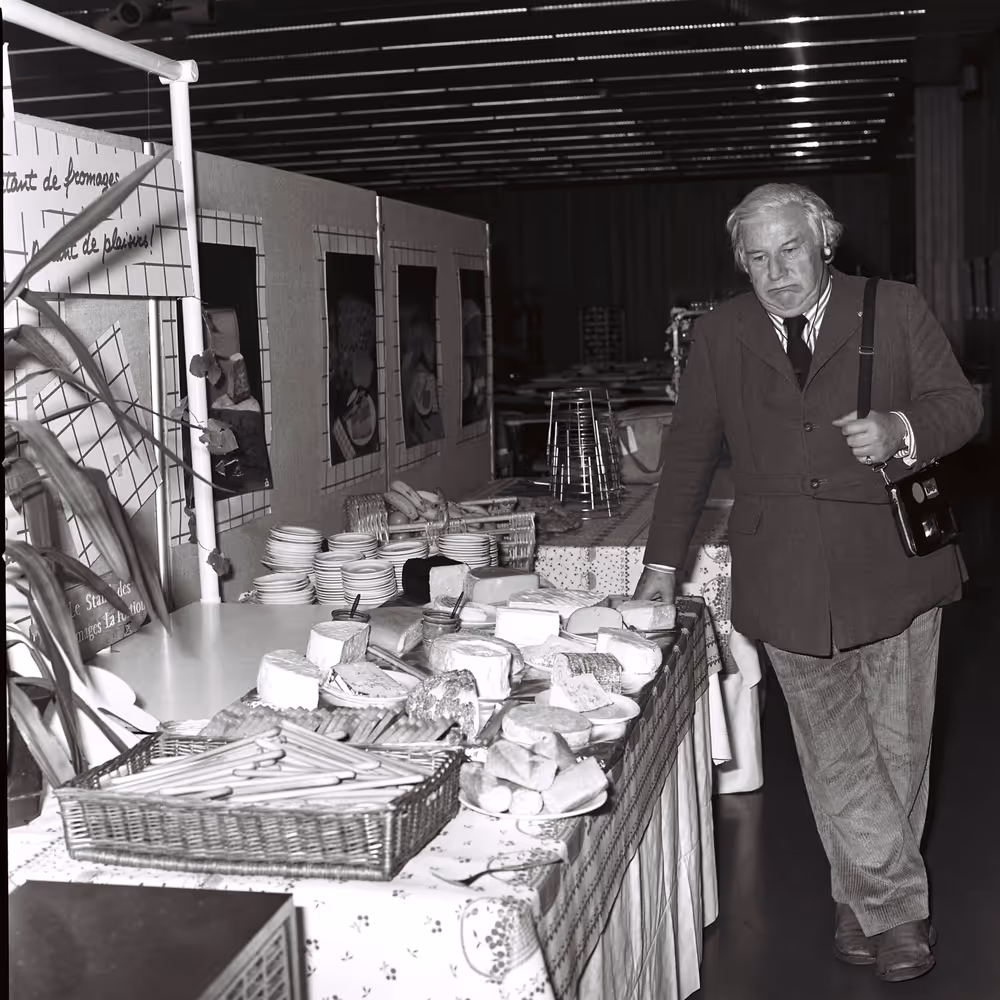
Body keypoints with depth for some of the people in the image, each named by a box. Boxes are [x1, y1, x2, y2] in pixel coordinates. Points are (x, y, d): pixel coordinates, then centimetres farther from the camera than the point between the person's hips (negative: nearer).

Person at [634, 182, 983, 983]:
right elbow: (690, 453, 12)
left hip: (894, 565, 0)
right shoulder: (721, 334, 8)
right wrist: (664, 561, 11)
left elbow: (960, 404, 6)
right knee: (834, 754, 0)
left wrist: (902, 430, -17)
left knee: (898, 744, 6)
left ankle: (864, 898, 24)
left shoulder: (896, 309, 3)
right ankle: (897, 906, 12)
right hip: (787, 579, 1)